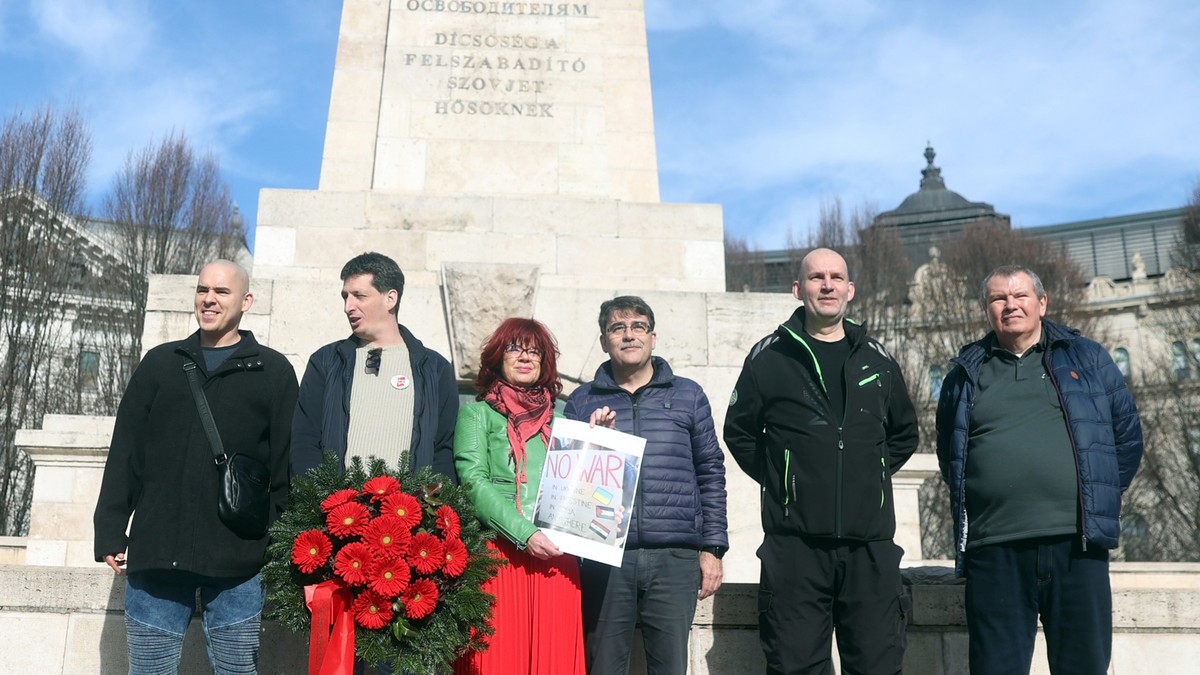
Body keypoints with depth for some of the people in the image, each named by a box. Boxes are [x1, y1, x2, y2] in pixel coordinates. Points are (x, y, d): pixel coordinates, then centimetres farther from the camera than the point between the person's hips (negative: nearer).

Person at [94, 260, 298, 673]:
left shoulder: (273, 371, 5)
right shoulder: (160, 363, 14)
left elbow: (287, 464, 2)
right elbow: (125, 453, 11)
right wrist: (111, 532, 4)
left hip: (238, 559, -2)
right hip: (156, 553, 2)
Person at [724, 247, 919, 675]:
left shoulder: (877, 359, 14)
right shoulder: (769, 357, 4)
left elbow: (905, 433, 26)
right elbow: (739, 431, 11)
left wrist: (873, 473, 13)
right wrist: (777, 479, 2)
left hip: (871, 543, 3)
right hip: (795, 543, -3)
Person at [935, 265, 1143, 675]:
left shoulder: (1087, 359, 11)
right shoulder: (966, 373, 12)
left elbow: (1127, 435, 15)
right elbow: (948, 454, 20)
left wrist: (1100, 495, 12)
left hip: (1077, 544, 0)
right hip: (994, 552, 0)